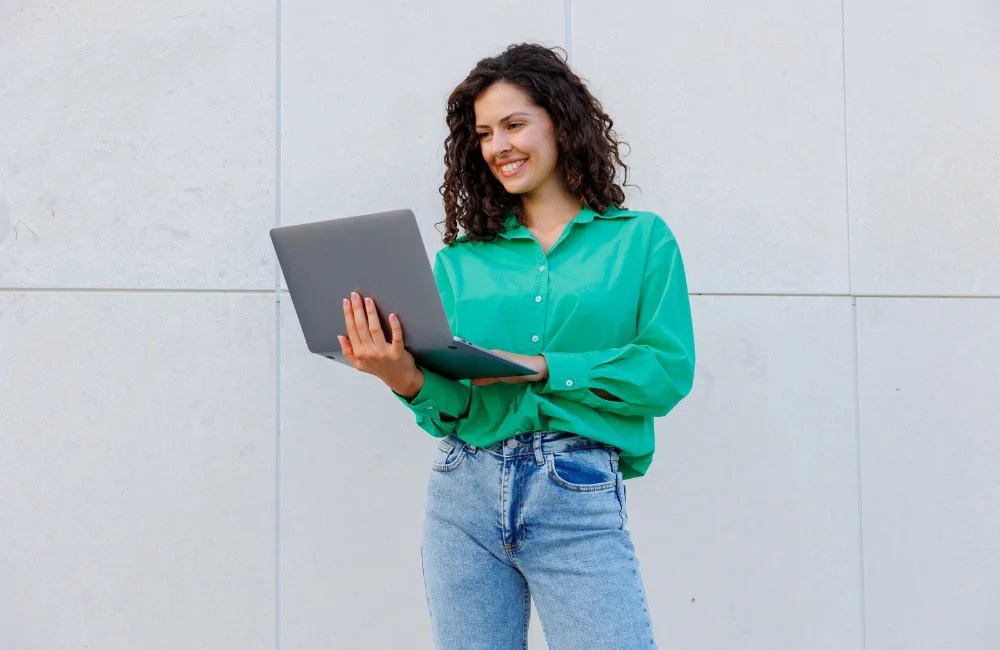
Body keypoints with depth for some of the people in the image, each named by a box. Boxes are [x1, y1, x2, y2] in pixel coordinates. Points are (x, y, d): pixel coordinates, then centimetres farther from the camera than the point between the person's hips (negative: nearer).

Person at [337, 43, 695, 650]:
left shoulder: (641, 239, 6)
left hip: (581, 495, -2)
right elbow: (450, 406, 7)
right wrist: (411, 380, -16)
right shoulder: (461, 258, 11)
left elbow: (669, 371, -4)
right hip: (464, 488, 3)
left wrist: (544, 369, -12)